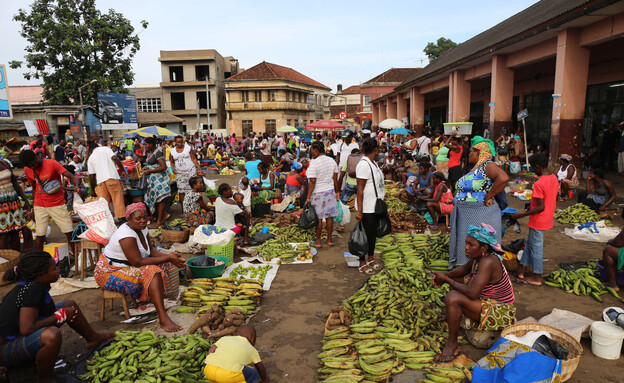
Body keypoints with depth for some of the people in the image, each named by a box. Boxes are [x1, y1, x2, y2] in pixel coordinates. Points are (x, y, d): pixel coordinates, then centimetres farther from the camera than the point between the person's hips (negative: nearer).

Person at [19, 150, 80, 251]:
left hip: (58, 204, -3)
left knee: (69, 232, -2)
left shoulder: (52, 164, -13)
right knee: (40, 235, 1)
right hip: (40, 206, 3)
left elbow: (71, 176, -18)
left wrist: (76, 186, -39)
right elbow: (34, 187, 13)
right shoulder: (27, 170, 1)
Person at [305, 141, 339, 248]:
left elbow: (312, 182, -19)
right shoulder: (332, 161, 3)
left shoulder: (314, 163, -17)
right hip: (330, 191, 6)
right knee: (329, 216, 12)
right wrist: (336, 192, 17)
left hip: (317, 193, -6)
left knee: (318, 218, 3)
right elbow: (335, 179, 7)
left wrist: (308, 197, -15)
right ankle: (329, 240, 22)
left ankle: (318, 241, 13)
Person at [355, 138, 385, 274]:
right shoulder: (363, 165, -19)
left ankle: (370, 260, 32)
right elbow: (360, 190, -21)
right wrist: (359, 211, -22)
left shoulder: (373, 163, 10)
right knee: (365, 235, 2)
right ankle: (362, 264, 15)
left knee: (373, 234, 17)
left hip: (375, 206, 9)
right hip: (367, 208, -9)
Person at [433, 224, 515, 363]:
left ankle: (452, 344, -12)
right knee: (456, 280, 14)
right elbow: (466, 268, 18)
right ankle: (453, 316, 21)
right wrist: (446, 275, -1)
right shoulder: (478, 256, -3)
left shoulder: (488, 262, -29)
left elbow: (473, 293, -35)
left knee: (453, 297, -27)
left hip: (500, 314, -10)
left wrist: (448, 280, -22)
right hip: (488, 300, 10)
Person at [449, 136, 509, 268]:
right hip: (466, 216, 9)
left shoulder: (487, 165, -14)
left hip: (479, 217, -9)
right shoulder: (475, 168, 15)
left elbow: (503, 178, -32)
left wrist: (488, 197, -24)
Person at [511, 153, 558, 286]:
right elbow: (554, 201, 11)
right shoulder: (554, 178, 2)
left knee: (536, 247, 5)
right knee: (530, 243, 18)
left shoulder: (539, 184, -26)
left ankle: (537, 277, 20)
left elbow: (540, 207, -27)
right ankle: (522, 271, 26)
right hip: (547, 219, 9)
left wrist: (521, 214, -21)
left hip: (538, 222, -9)